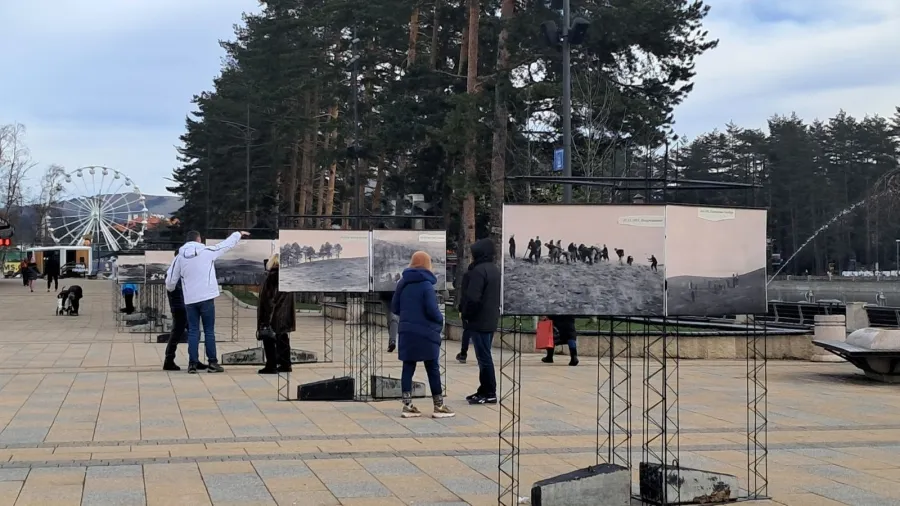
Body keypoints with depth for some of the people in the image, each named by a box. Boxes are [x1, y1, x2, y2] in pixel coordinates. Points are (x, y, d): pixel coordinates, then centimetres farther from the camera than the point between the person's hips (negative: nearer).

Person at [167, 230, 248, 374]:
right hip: (206, 297, -2)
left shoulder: (180, 257, 4)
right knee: (209, 331, 4)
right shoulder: (207, 251, -3)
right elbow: (227, 244, 10)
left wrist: (170, 288, 32)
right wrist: (239, 234, 27)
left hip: (189, 299, 2)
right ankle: (213, 363, 5)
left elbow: (170, 279, 9)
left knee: (193, 331, 7)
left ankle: (192, 363, 3)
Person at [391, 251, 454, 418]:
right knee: (433, 369, 3)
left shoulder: (402, 283, 7)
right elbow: (432, 310, -16)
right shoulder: (426, 284, -12)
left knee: (408, 368, 8)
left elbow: (394, 308, 11)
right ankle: (439, 407, 10)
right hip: (425, 333, -5)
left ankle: (407, 406, 8)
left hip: (407, 332, 6)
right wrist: (440, 319, 3)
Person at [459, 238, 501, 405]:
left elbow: (472, 298, -24)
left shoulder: (478, 270, -18)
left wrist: (466, 315, -9)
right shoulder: (495, 270, 14)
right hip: (490, 319, 10)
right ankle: (485, 390, 20)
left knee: (483, 357, -4)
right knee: (485, 356, 14)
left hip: (479, 320, -10)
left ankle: (489, 393, -1)